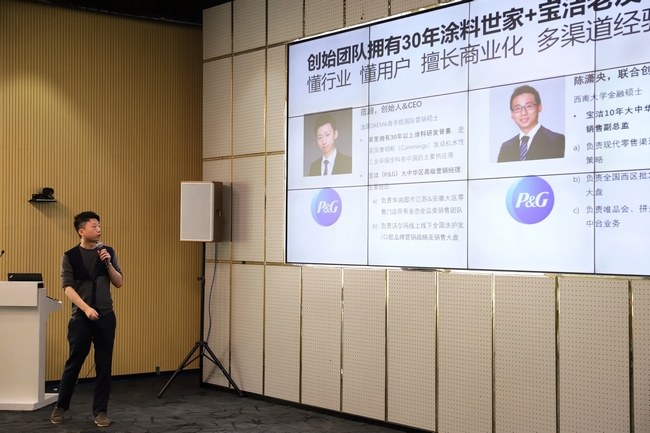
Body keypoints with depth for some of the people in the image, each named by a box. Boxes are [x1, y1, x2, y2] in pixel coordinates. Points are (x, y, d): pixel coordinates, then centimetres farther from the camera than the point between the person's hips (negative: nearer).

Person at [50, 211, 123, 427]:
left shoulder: (108, 252, 5)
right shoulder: (70, 256, -3)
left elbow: (119, 283, 5)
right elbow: (67, 287, -9)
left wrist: (108, 263, -10)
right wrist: (85, 308, -22)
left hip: (105, 316, 2)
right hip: (80, 318, -2)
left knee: (104, 365, 4)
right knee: (73, 363, 6)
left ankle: (100, 410, 14)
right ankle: (61, 406, 24)